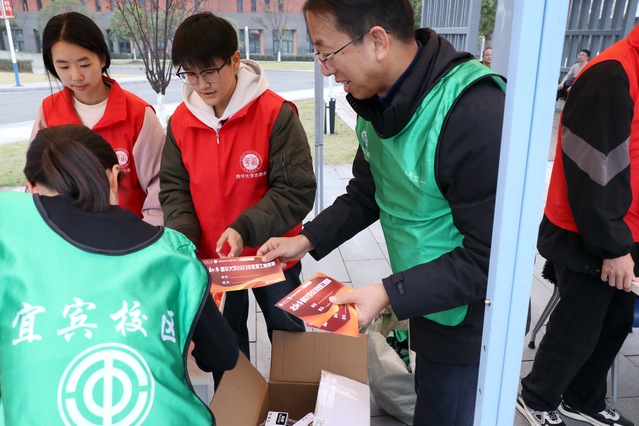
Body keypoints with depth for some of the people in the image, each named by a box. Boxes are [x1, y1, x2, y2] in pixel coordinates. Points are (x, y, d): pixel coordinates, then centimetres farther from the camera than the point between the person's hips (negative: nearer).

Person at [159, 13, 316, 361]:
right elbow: (174, 188, 1)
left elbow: (297, 189, -19)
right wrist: (184, 238, -17)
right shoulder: (180, 120, -5)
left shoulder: (276, 113, -18)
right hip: (211, 259, 4)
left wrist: (246, 229, -29)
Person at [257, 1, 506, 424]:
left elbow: (490, 257, -26)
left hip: (465, 319, -7)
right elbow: (365, 195, 7)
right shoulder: (378, 100, -4)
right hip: (424, 301, 7)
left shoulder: (475, 115, -31)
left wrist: (389, 294, -27)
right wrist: (308, 240, -2)